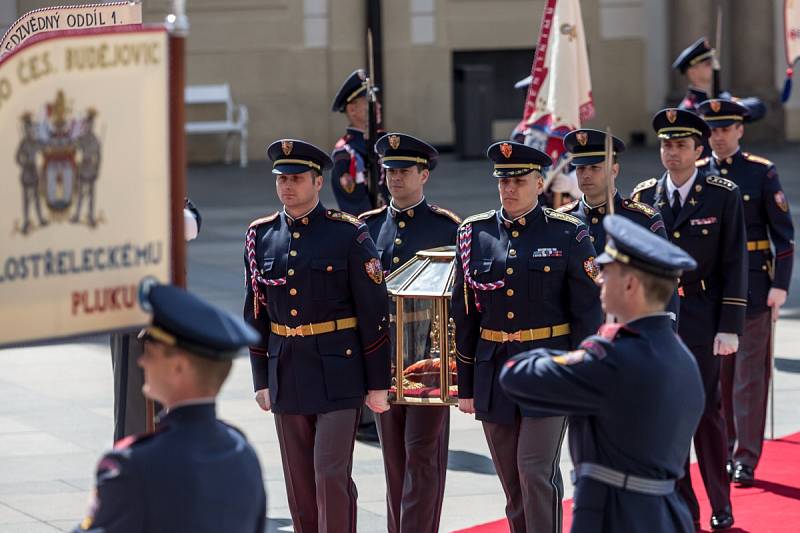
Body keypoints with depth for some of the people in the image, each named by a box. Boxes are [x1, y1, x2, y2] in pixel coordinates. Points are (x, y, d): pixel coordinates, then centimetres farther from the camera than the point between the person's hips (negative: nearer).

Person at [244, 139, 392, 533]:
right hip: (286, 374, 5)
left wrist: (378, 383, -7)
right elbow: (256, 313, 12)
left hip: (338, 371, -4)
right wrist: (261, 380, 11)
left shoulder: (349, 234, -7)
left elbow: (374, 311, -6)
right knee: (299, 483, 9)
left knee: (332, 474, -9)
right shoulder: (261, 236, 6)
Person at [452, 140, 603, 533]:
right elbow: (464, 315, 9)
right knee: (512, 485, 9)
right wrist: (466, 385, 8)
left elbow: (587, 312, -3)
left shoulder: (568, 235, -3)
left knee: (536, 471, -12)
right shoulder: (475, 234, 6)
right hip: (493, 370, 4)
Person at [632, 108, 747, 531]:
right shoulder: (643, 197, 5)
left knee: (706, 415, 2)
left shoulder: (723, 195, -3)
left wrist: (730, 327, -9)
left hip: (702, 323, -3)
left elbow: (734, 264, -4)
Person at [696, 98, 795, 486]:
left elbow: (784, 233, -1)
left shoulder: (761, 172, -1)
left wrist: (780, 286, -8)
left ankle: (745, 460, 0)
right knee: (716, 373, 7)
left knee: (750, 373, -2)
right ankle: (725, 452, 17)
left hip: (753, 286, -3)